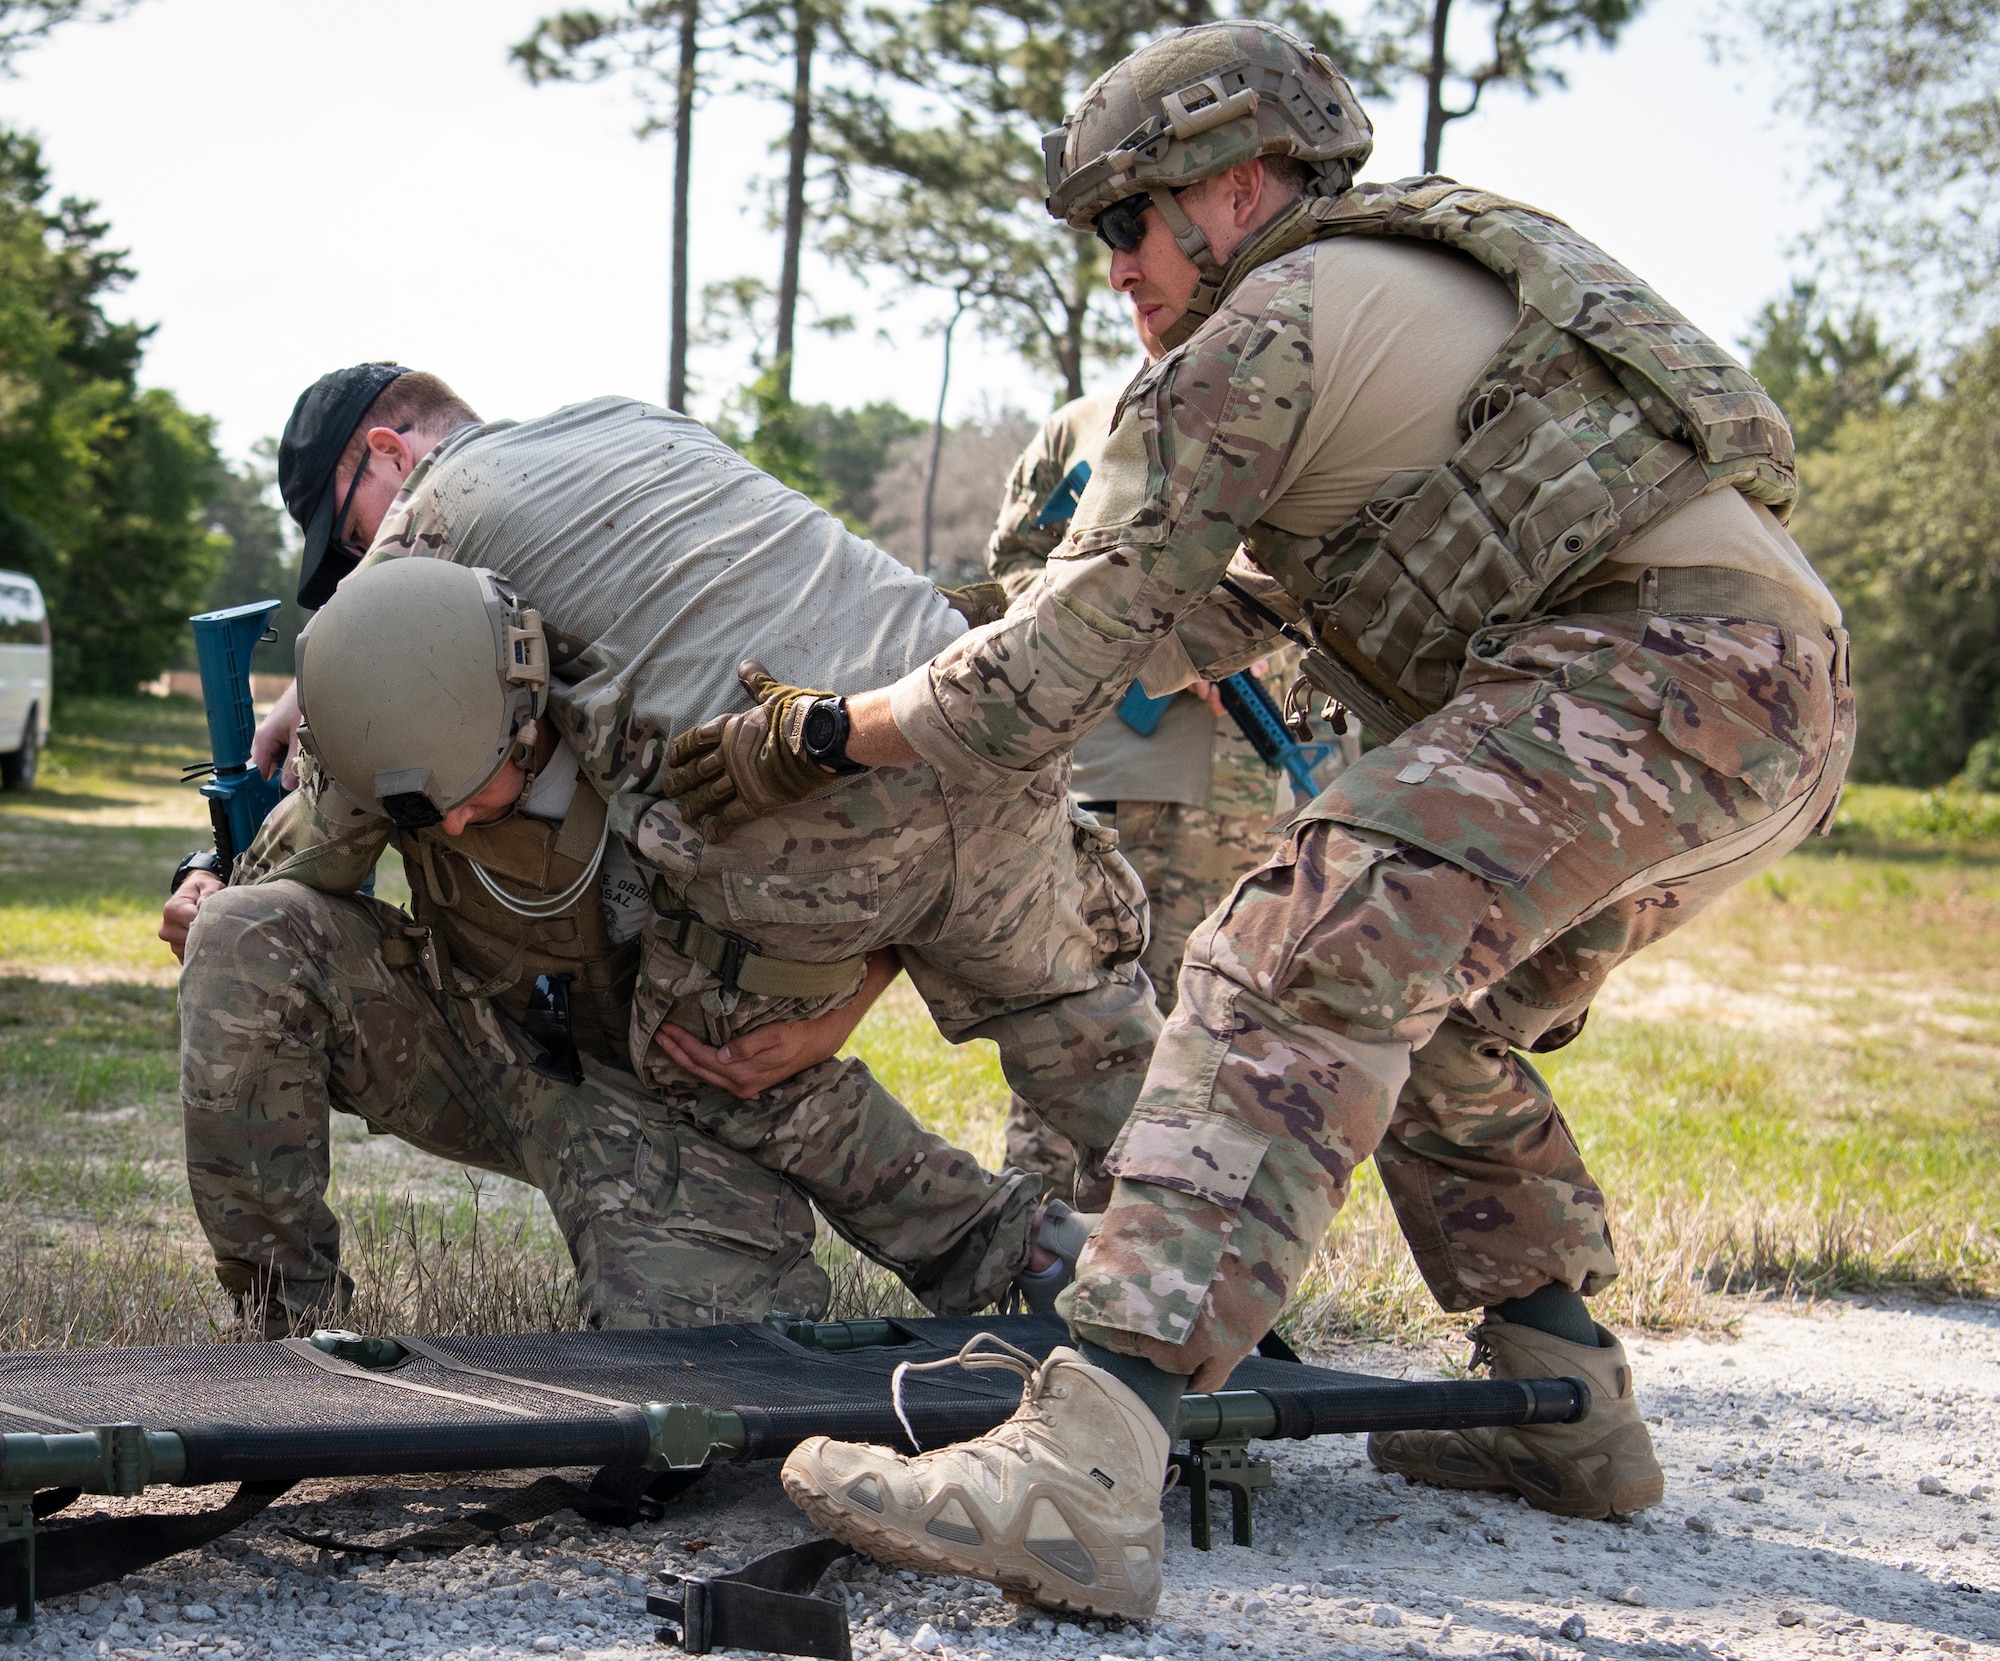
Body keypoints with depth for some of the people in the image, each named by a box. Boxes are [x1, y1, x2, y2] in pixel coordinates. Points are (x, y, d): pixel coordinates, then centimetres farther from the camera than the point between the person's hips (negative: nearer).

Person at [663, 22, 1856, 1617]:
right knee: (1439, 1020, 25)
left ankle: (1083, 1470, -34)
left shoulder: (1272, 321, 1)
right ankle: (1568, 1410, 26)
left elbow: (1064, 661, -2)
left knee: (1296, 979, -20)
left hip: (1649, 671, -10)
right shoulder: (1431, 274, 30)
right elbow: (1238, 604, 40)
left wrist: (813, 738, 8)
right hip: (1790, 702, 10)